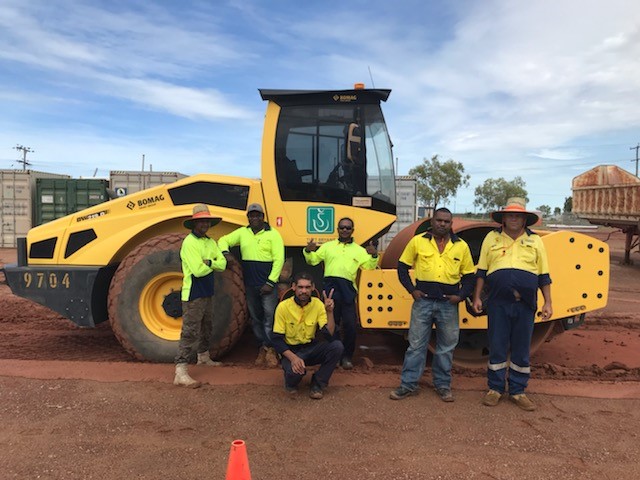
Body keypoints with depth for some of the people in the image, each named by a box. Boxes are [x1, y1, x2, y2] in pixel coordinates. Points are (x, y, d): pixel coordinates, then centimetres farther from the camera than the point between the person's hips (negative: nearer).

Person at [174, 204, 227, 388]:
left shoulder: (210, 242, 10)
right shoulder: (189, 242, -16)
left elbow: (222, 264, 2)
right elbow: (198, 270, -24)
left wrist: (209, 262, -17)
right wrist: (213, 264, -6)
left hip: (207, 293, 9)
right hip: (193, 295, -9)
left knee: (207, 327, 23)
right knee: (190, 332, -10)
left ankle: (203, 357, 43)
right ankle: (181, 373, -9)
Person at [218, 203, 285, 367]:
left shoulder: (272, 234, -4)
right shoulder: (242, 232, 9)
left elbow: (279, 259, -9)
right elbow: (224, 240, 15)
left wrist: (271, 282, -14)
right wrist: (225, 252, -8)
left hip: (267, 283, -4)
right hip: (250, 284, 5)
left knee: (269, 316, -6)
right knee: (255, 318, 11)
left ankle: (270, 349, 2)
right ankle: (262, 349, 21)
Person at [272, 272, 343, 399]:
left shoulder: (318, 304, -9)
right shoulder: (283, 307, -15)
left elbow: (329, 335, -16)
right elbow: (277, 340, -14)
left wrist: (329, 312, -29)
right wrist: (293, 357, -29)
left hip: (311, 348, 3)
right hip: (290, 350, -3)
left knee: (337, 346, -24)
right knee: (294, 370, -36)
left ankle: (318, 384, -4)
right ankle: (291, 383, 5)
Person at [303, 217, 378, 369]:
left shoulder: (359, 250, 16)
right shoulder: (328, 246, 16)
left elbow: (369, 266, 8)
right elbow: (313, 260, 12)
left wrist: (374, 256, -11)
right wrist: (308, 251, -8)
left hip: (347, 288, 0)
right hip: (330, 286, 0)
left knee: (350, 325, -3)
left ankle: (347, 357, 15)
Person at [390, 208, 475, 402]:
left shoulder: (461, 246, 5)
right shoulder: (418, 241, 1)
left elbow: (469, 275, 12)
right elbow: (402, 267, 7)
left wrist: (461, 295, -2)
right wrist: (412, 289, -2)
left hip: (448, 304, 2)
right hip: (423, 301, -1)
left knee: (446, 347, 11)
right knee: (416, 344, 4)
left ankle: (443, 385, 26)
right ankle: (408, 385, 14)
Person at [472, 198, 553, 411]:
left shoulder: (535, 241, 9)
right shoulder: (492, 238, 7)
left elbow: (543, 276, 10)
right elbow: (481, 272, 8)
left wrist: (547, 303, 4)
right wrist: (477, 297, 4)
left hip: (525, 305, 1)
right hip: (498, 303, -1)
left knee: (521, 349, 8)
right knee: (497, 347, 6)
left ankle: (517, 391, 21)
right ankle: (495, 388, 19)